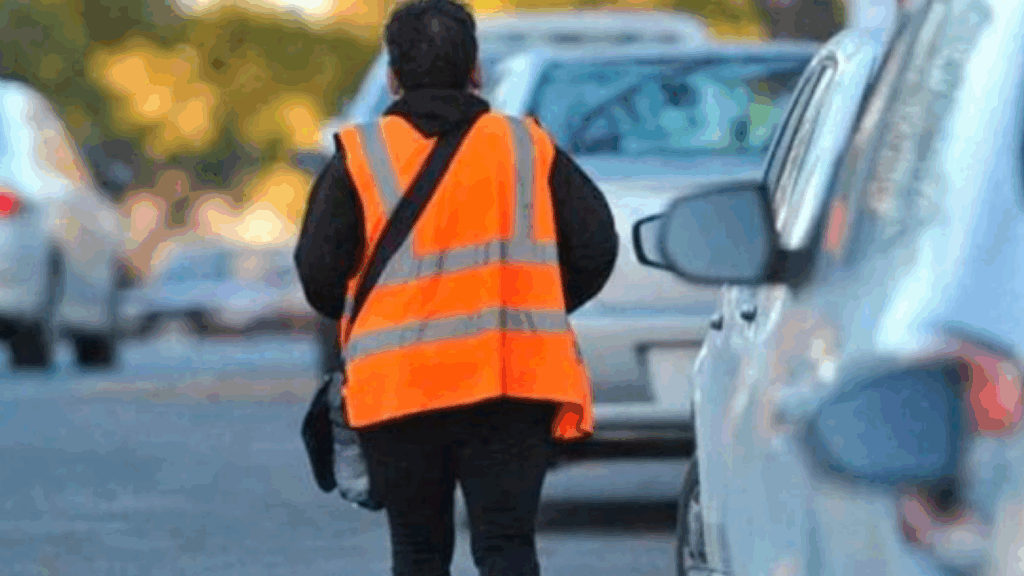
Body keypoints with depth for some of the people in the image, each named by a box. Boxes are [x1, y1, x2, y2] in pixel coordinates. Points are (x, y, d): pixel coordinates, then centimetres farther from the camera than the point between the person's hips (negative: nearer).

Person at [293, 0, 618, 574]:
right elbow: (596, 249, 5)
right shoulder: (530, 147, 7)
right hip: (516, 381, 1)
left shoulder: (359, 159, 2)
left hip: (399, 387, 0)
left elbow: (319, 274, -1)